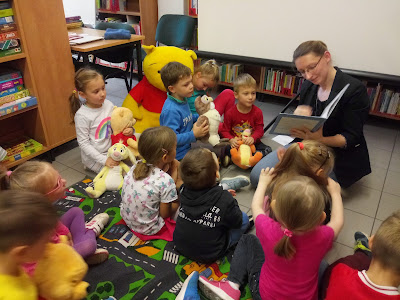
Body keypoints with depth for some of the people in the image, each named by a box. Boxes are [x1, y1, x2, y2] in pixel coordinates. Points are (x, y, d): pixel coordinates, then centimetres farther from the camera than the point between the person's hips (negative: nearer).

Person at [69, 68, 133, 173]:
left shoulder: (108, 104, -4)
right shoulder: (82, 116, -20)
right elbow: (83, 143, -16)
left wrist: (128, 130, -14)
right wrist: (104, 160, -22)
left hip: (112, 149, 6)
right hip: (94, 157, -6)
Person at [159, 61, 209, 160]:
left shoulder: (183, 100, 3)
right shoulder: (171, 110, -26)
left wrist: (198, 118, 5)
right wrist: (193, 135, -26)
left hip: (186, 148, 9)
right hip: (178, 156, -9)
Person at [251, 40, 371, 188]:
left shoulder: (355, 90, -17)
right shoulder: (307, 86, 3)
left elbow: (351, 138, -16)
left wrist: (320, 139, -34)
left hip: (339, 157, -6)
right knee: (257, 175, -6)